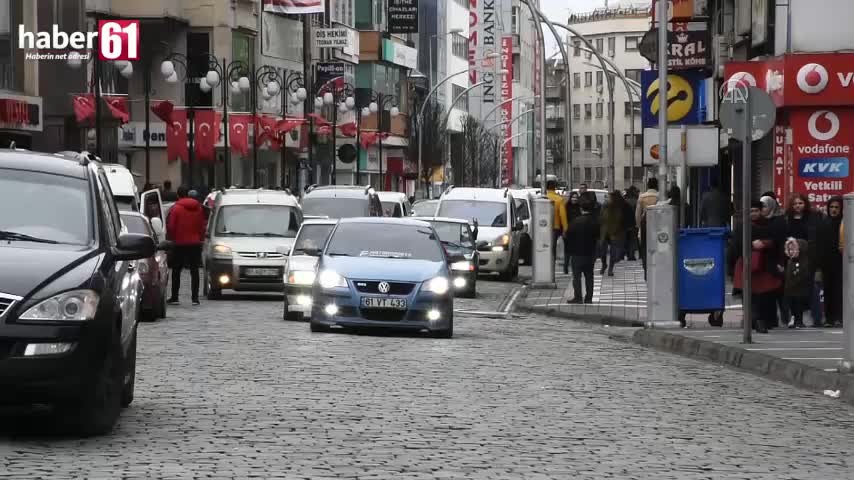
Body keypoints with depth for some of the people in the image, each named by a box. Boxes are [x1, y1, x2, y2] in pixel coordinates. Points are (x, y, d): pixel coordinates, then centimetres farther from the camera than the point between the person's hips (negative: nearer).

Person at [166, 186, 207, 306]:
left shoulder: (176, 208, -10)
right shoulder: (198, 208, 3)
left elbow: (170, 227, -10)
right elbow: (203, 225, 7)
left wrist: (172, 237, 8)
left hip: (180, 243, -3)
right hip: (195, 243, 3)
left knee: (176, 271, 7)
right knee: (194, 271, 6)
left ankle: (174, 297, 7)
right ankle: (195, 298, 1)